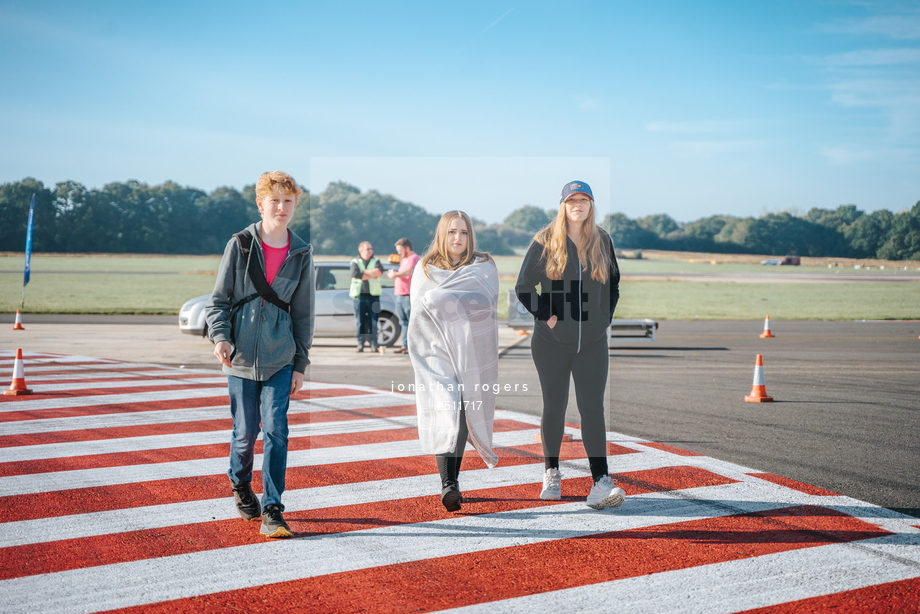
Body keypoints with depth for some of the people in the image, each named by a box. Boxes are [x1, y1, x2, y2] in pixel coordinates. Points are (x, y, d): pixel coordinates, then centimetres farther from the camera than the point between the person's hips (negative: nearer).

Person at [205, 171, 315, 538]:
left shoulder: (301, 254, 4)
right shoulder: (240, 245, -1)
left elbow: (303, 314, 8)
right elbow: (218, 300, 1)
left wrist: (301, 364, 7)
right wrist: (220, 336, -16)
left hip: (280, 357, 1)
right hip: (241, 354, -1)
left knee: (276, 429, -9)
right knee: (246, 431, 6)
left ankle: (271, 511, -2)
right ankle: (240, 484, 36)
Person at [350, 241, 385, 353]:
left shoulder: (376, 261, 14)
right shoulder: (355, 262, 10)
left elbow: (380, 270, -8)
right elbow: (355, 273, -11)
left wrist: (365, 272, -9)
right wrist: (372, 275, -6)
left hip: (373, 295, 1)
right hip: (360, 295, -1)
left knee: (373, 321, -2)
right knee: (360, 321, -2)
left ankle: (374, 344, -1)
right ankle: (360, 344, 2)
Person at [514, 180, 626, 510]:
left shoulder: (603, 241, 8)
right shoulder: (545, 241, -1)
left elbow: (614, 284, 19)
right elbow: (524, 287, 0)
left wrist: (606, 318, 8)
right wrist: (546, 316, -9)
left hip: (593, 342, 1)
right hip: (552, 341, -1)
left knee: (592, 408, -7)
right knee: (554, 407, 7)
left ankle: (601, 483, -11)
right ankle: (551, 473, 24)